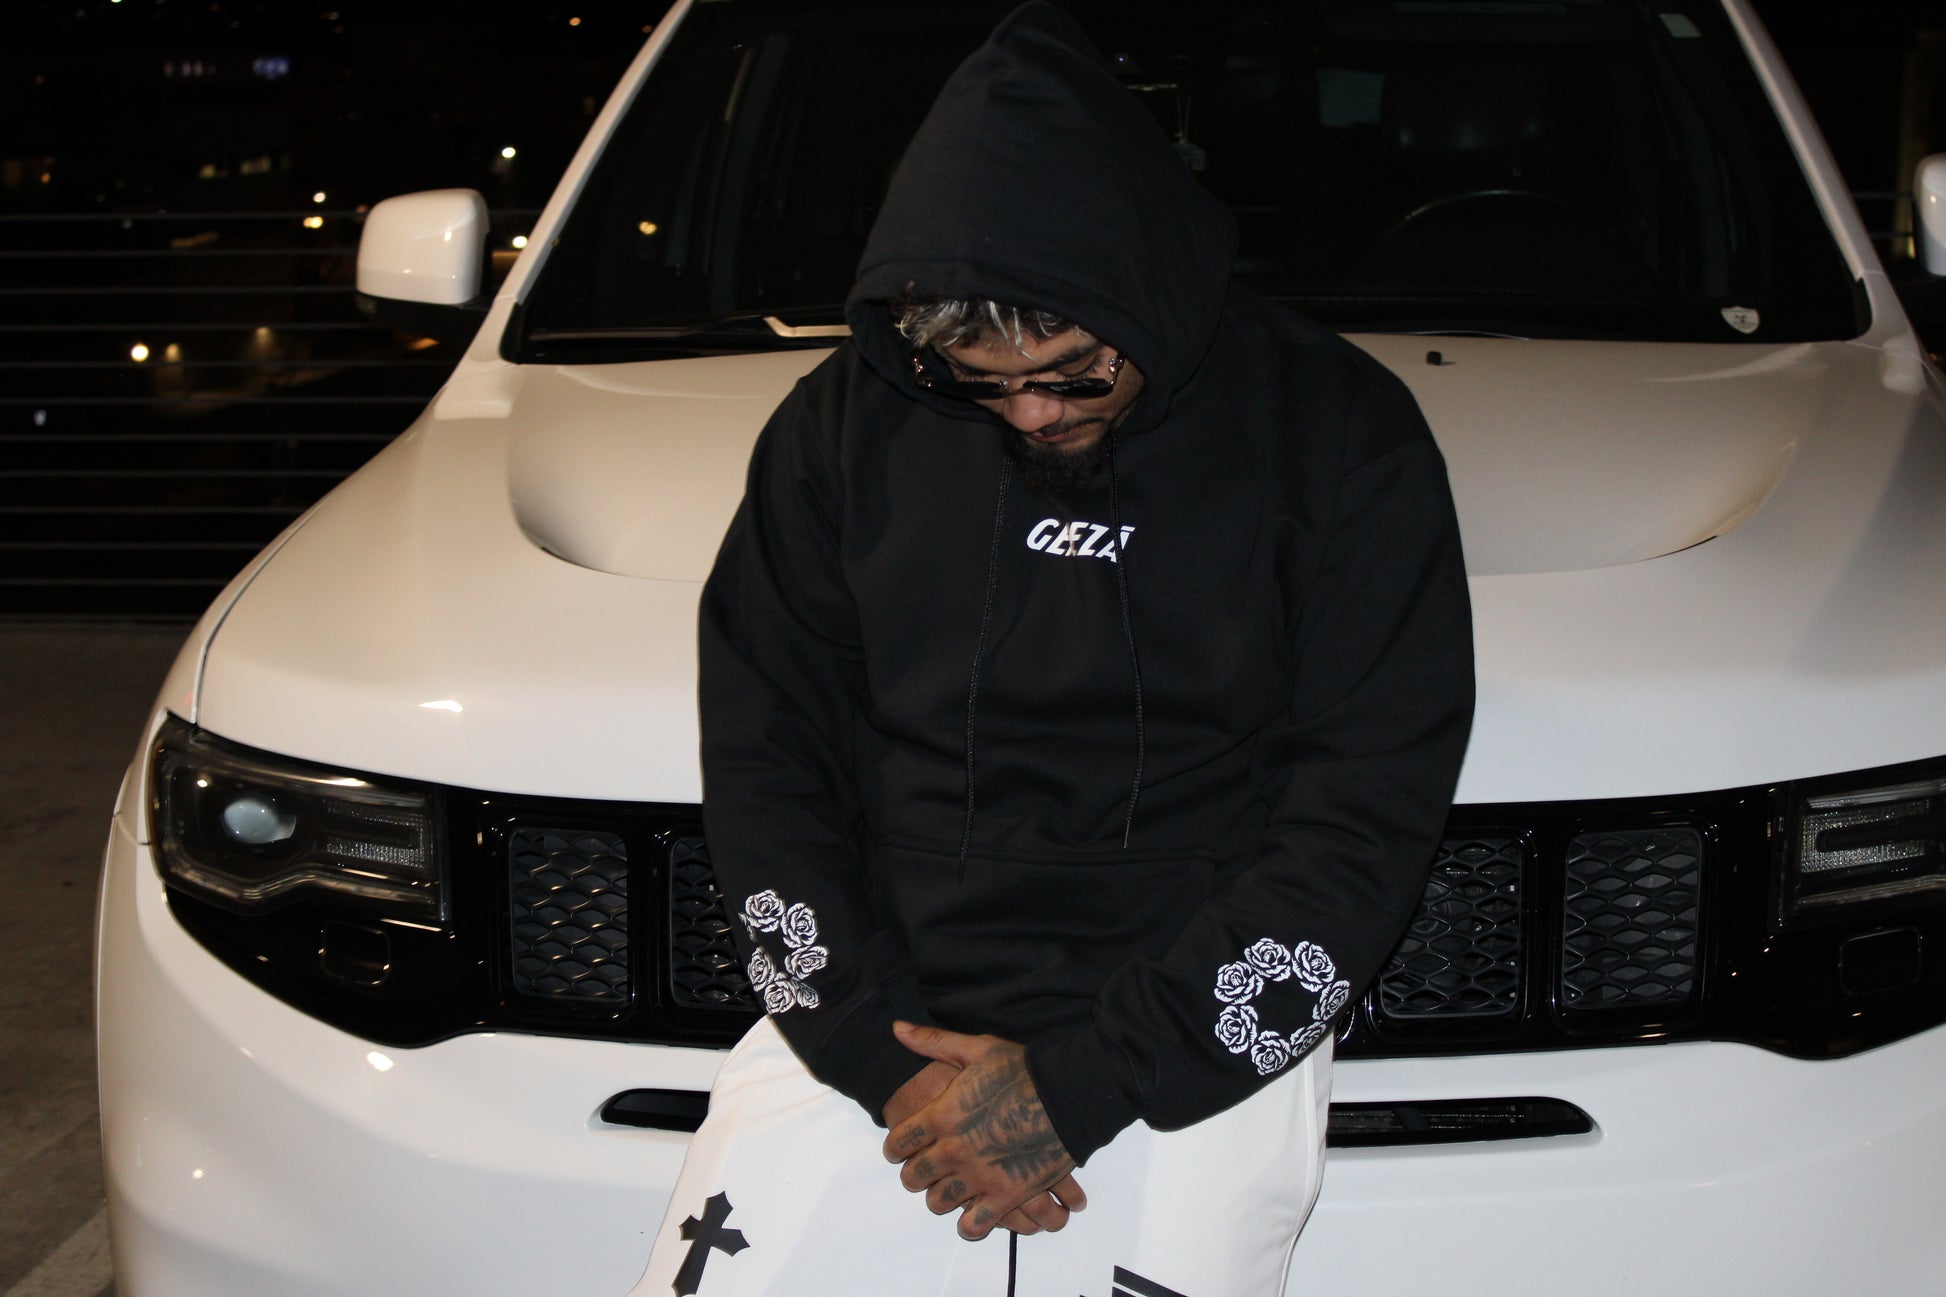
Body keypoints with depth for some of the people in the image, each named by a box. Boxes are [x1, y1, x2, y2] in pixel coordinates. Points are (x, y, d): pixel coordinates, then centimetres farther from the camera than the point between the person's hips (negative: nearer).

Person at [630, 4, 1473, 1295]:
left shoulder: (1336, 433, -4)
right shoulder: (848, 422, 4)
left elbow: (1370, 812, -7)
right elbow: (762, 752, 5)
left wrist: (1077, 1084, -12)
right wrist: (883, 1050, -9)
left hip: (1187, 1053, -1)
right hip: (868, 1021, 2)